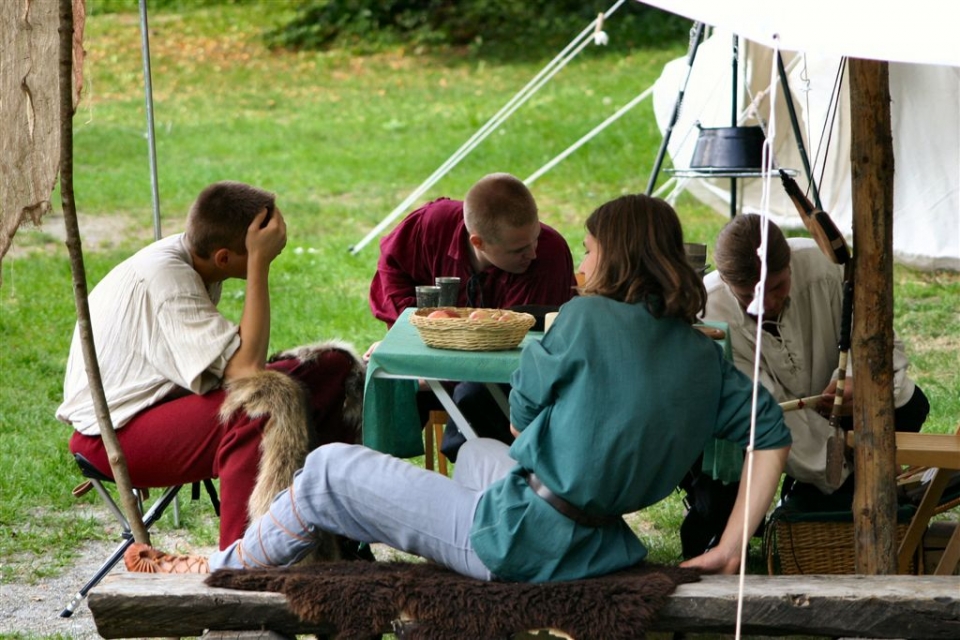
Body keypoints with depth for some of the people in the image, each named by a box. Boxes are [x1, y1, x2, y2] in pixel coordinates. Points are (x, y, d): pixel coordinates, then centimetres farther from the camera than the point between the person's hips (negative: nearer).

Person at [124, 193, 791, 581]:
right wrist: (730, 547, 5)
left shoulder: (587, 318, -13)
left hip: (522, 540, -8)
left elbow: (523, 413, -3)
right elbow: (773, 435, 2)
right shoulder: (705, 356, 4)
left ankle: (227, 569, 28)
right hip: (597, 548, 8)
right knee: (478, 450, 38)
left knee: (329, 470, 9)